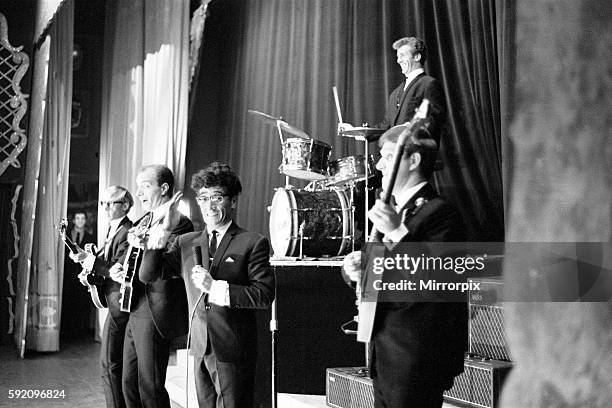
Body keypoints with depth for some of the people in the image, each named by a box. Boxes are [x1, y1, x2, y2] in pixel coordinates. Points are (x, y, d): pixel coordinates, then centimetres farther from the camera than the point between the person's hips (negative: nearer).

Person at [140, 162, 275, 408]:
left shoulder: (253, 243, -4)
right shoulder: (186, 243, 11)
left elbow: (265, 295, -12)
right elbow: (147, 275, 6)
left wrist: (216, 287, -18)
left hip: (234, 352, -4)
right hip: (201, 350, 5)